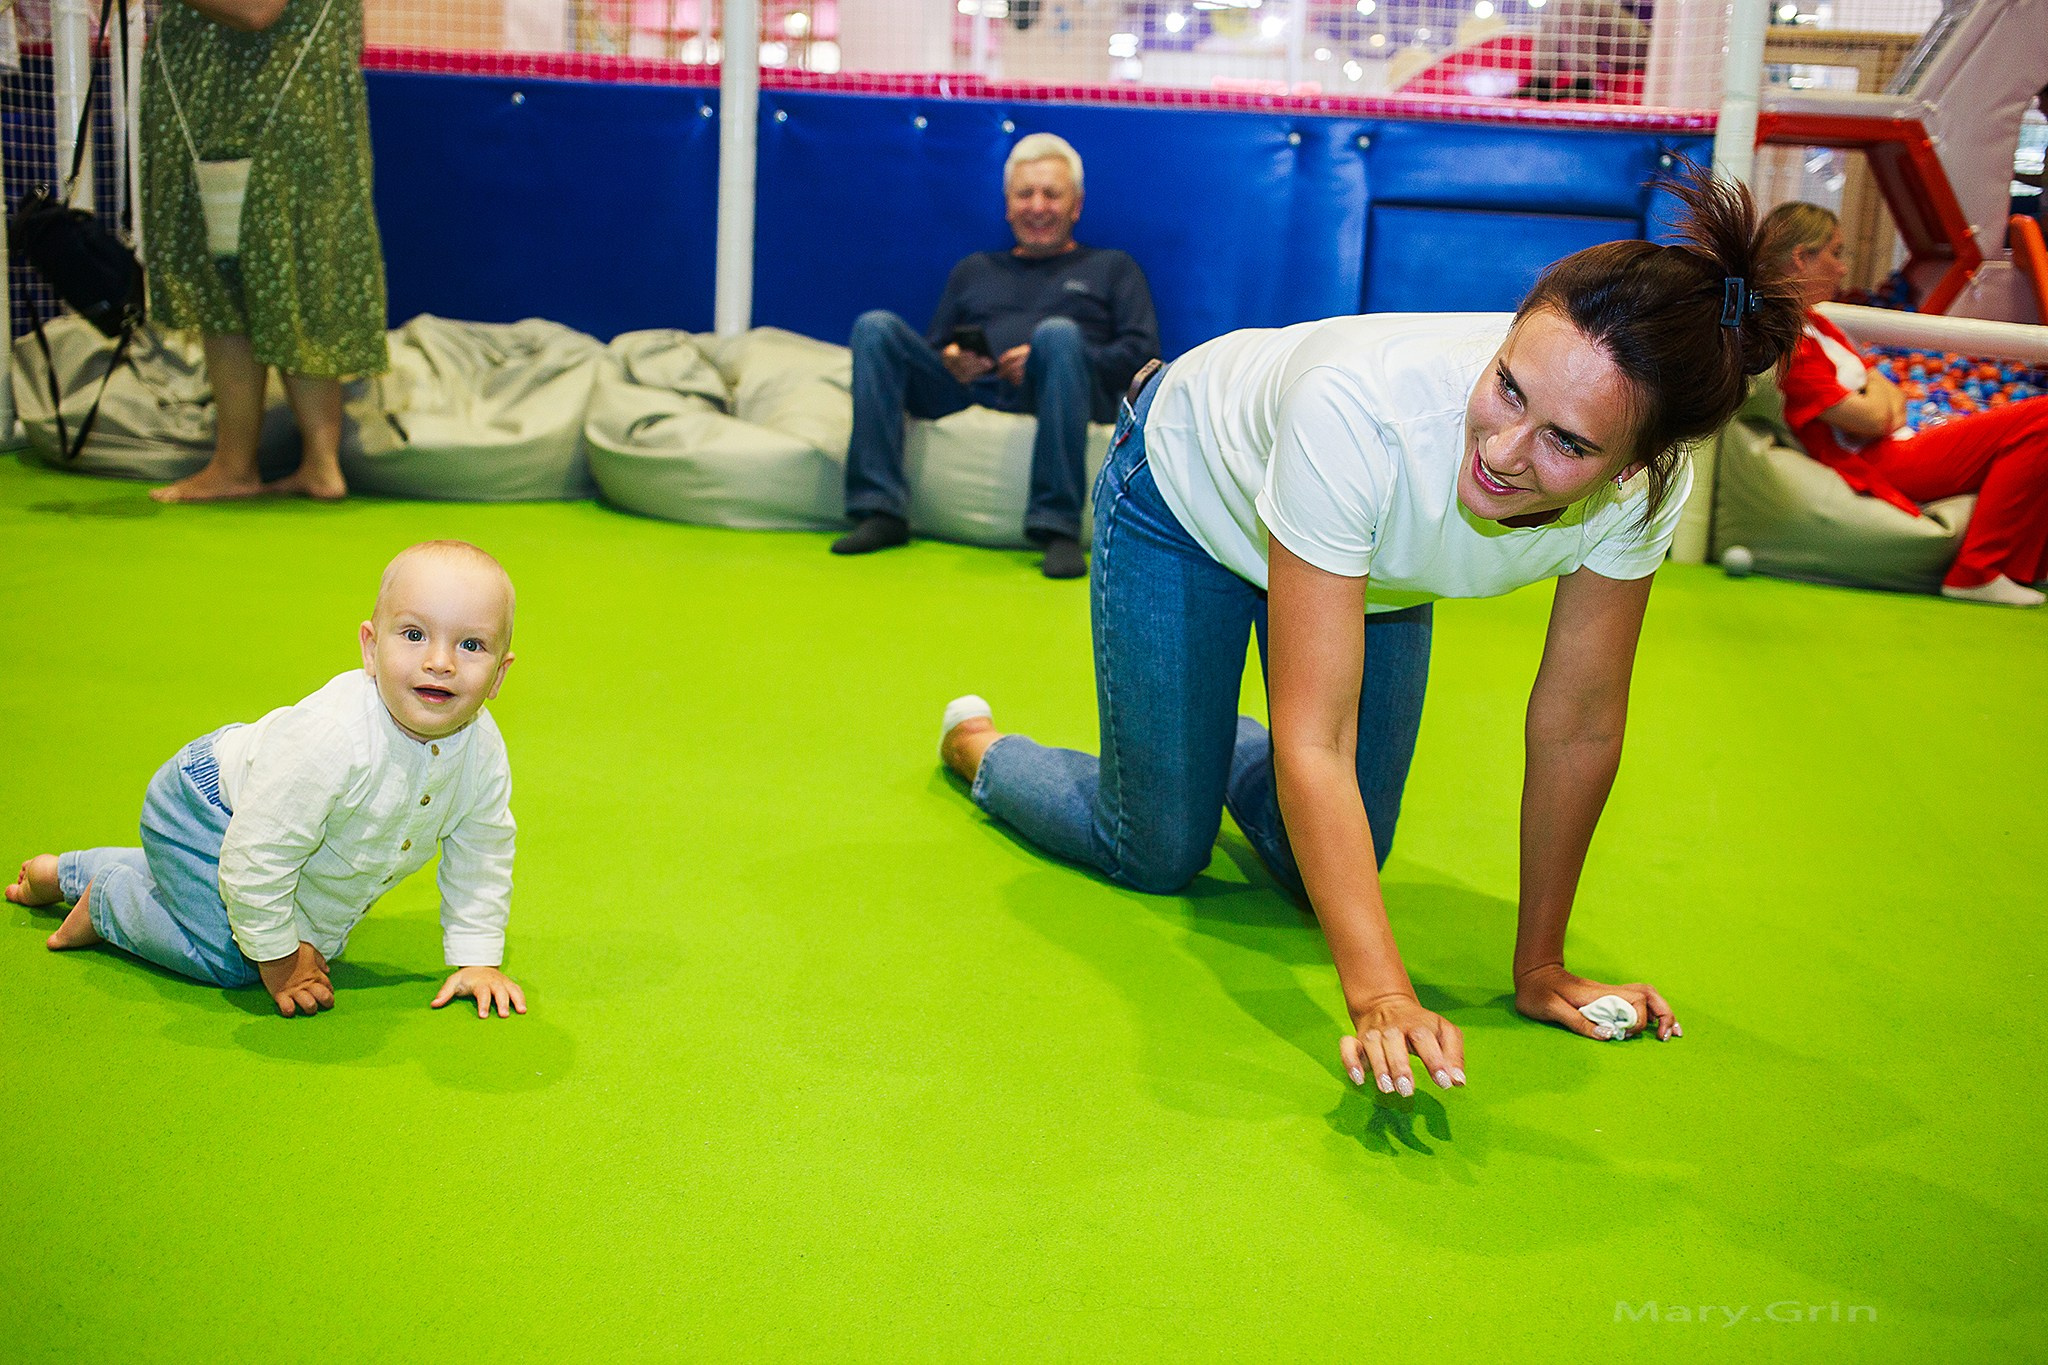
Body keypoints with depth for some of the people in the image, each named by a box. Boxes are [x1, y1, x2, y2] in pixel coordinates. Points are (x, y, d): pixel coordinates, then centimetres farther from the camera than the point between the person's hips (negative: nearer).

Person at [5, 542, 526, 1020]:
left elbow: (482, 853, -7)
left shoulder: (482, 749, -24)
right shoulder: (330, 740, -44)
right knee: (227, 957, -18)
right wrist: (277, 960, -25)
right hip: (206, 809, -7)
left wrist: (477, 958, -9)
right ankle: (106, 898, 11)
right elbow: (257, 856, -36)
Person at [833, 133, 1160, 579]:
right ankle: (880, 510, -27)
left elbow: (1142, 353, 8)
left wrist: (1046, 359, -7)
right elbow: (932, 350, 27)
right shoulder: (974, 270, 34)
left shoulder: (1112, 267, 25)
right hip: (968, 390, 3)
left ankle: (1058, 527, -40)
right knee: (875, 327, -17)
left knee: (1059, 333, -36)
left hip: (1047, 393, -3)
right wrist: (950, 361, 0)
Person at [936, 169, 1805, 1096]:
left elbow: (1579, 725, -20)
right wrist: (1380, 995, -49)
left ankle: (1218, 748, 41)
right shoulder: (1360, 411, -46)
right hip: (1191, 488, -4)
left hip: (1379, 567, 4)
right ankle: (978, 746, 32)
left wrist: (1539, 967, -15)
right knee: (1156, 854, 1)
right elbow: (1313, 743, -44)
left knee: (1316, 868, 8)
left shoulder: (1642, 489, -33)